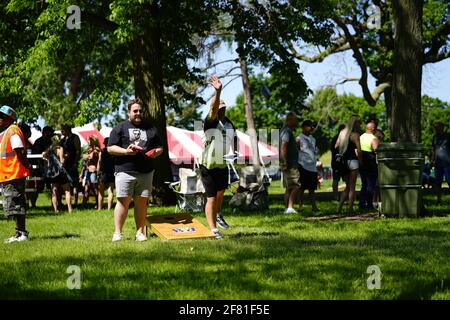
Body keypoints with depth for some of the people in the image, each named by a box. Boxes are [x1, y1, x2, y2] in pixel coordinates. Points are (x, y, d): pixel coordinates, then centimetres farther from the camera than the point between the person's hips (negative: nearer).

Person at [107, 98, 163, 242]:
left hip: (146, 172, 3)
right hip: (125, 171, -3)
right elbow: (110, 148, 2)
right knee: (123, 201, -6)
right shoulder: (120, 128, 7)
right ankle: (117, 233, -1)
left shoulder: (150, 128, 18)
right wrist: (126, 151, -14)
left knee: (142, 202, 3)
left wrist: (155, 152, -1)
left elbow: (160, 147, 23)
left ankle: (140, 232, 10)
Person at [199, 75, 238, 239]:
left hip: (223, 165, 7)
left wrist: (234, 153, 0)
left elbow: (234, 140, 20)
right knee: (211, 198, -6)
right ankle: (213, 229, 0)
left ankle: (218, 215, 49)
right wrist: (218, 92, -54)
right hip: (208, 166, -7)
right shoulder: (210, 122, -17)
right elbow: (213, 109, -38)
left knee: (221, 193, 25)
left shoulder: (229, 124, 5)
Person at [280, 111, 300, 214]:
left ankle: (287, 208, 14)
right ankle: (290, 207, -18)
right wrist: (285, 162, -24)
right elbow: (283, 147, -23)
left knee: (288, 188, 12)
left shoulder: (285, 130, 19)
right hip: (290, 163, -10)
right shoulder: (287, 131, -14)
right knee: (295, 186, -12)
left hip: (289, 163, 10)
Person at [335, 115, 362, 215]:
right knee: (352, 187, 0)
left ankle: (339, 208, 7)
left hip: (343, 161, 7)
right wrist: (360, 161, -3)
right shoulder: (355, 134, -10)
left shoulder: (342, 133, 10)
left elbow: (336, 147, 11)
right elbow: (359, 150, -14)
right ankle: (350, 210, 0)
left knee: (347, 186, 16)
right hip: (352, 161, -7)